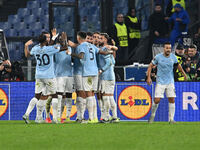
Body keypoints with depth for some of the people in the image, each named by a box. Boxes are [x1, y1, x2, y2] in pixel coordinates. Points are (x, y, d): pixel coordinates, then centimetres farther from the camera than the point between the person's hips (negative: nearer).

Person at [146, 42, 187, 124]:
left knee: (172, 100, -3)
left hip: (170, 82, 3)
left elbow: (178, 65, 19)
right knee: (157, 100, -9)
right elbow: (150, 66, 0)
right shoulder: (158, 57, -9)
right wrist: (148, 77, -8)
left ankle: (171, 119, 4)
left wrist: (184, 73, 19)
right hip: (160, 82, -3)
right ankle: (152, 115, 15)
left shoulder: (173, 57, 0)